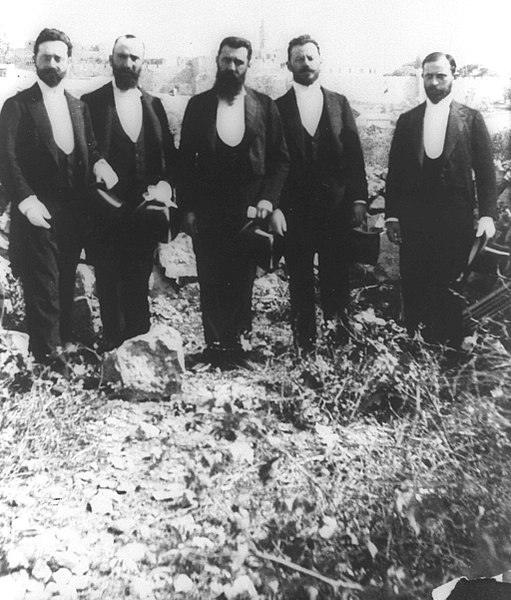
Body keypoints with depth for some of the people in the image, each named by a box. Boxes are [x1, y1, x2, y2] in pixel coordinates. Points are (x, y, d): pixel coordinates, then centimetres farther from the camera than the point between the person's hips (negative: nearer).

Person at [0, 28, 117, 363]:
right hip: (37, 213, -4)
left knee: (67, 283, 14)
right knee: (42, 287, 0)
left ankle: (65, 341, 28)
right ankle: (47, 354, 13)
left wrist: (98, 161, -10)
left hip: (74, 212, 5)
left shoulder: (79, 107, 13)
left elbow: (87, 147, 13)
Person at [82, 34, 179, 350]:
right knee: (109, 286, 6)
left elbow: (171, 154, 11)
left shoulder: (154, 104, 11)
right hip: (107, 214, -3)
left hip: (146, 213, 3)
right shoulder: (92, 102, -1)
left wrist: (165, 185, -5)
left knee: (139, 285, 12)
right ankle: (113, 345, 19)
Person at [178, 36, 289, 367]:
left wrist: (268, 198, -5)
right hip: (207, 212, 0)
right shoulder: (198, 105, 7)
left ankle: (238, 341, 18)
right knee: (211, 283, 3)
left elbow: (280, 158, 7)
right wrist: (187, 207, 0)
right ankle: (215, 344, 15)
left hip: (249, 211, 0)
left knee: (243, 282, 4)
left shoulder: (264, 105, 6)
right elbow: (186, 159, 6)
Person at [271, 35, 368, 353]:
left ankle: (337, 323, 21)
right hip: (294, 207, -1)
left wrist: (359, 198, -2)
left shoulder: (339, 103, 9)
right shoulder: (278, 108, 3)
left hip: (336, 204, 1)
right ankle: (304, 336, 19)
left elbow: (354, 153, 6)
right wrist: (273, 206, -9)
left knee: (336, 272, 5)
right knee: (300, 275, 6)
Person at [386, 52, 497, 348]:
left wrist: (488, 214, -8)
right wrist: (392, 215, 3)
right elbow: (395, 171, 8)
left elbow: (486, 171, 1)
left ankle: (450, 348, 16)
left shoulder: (471, 119, 4)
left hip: (456, 220, -2)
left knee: (452, 290, 3)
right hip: (413, 220, 2)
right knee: (414, 288, 6)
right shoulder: (407, 120, 10)